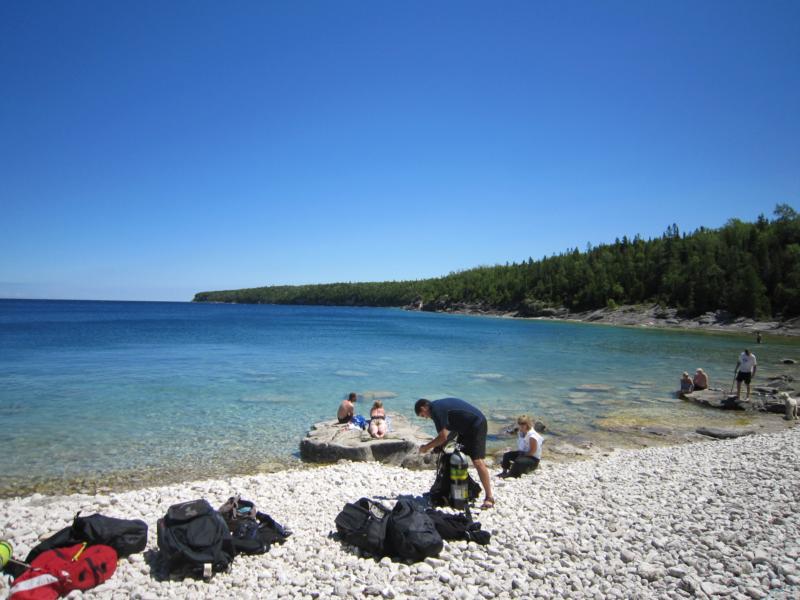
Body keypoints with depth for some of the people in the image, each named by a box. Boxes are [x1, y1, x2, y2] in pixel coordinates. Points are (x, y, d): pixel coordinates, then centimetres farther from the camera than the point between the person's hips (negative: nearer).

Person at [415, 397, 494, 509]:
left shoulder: (436, 409, -17)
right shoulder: (440, 405, 12)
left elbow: (443, 436, -20)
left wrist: (426, 447, -8)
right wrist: (438, 446, 11)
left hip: (476, 425, -10)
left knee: (477, 461, -15)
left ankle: (489, 498, -11)